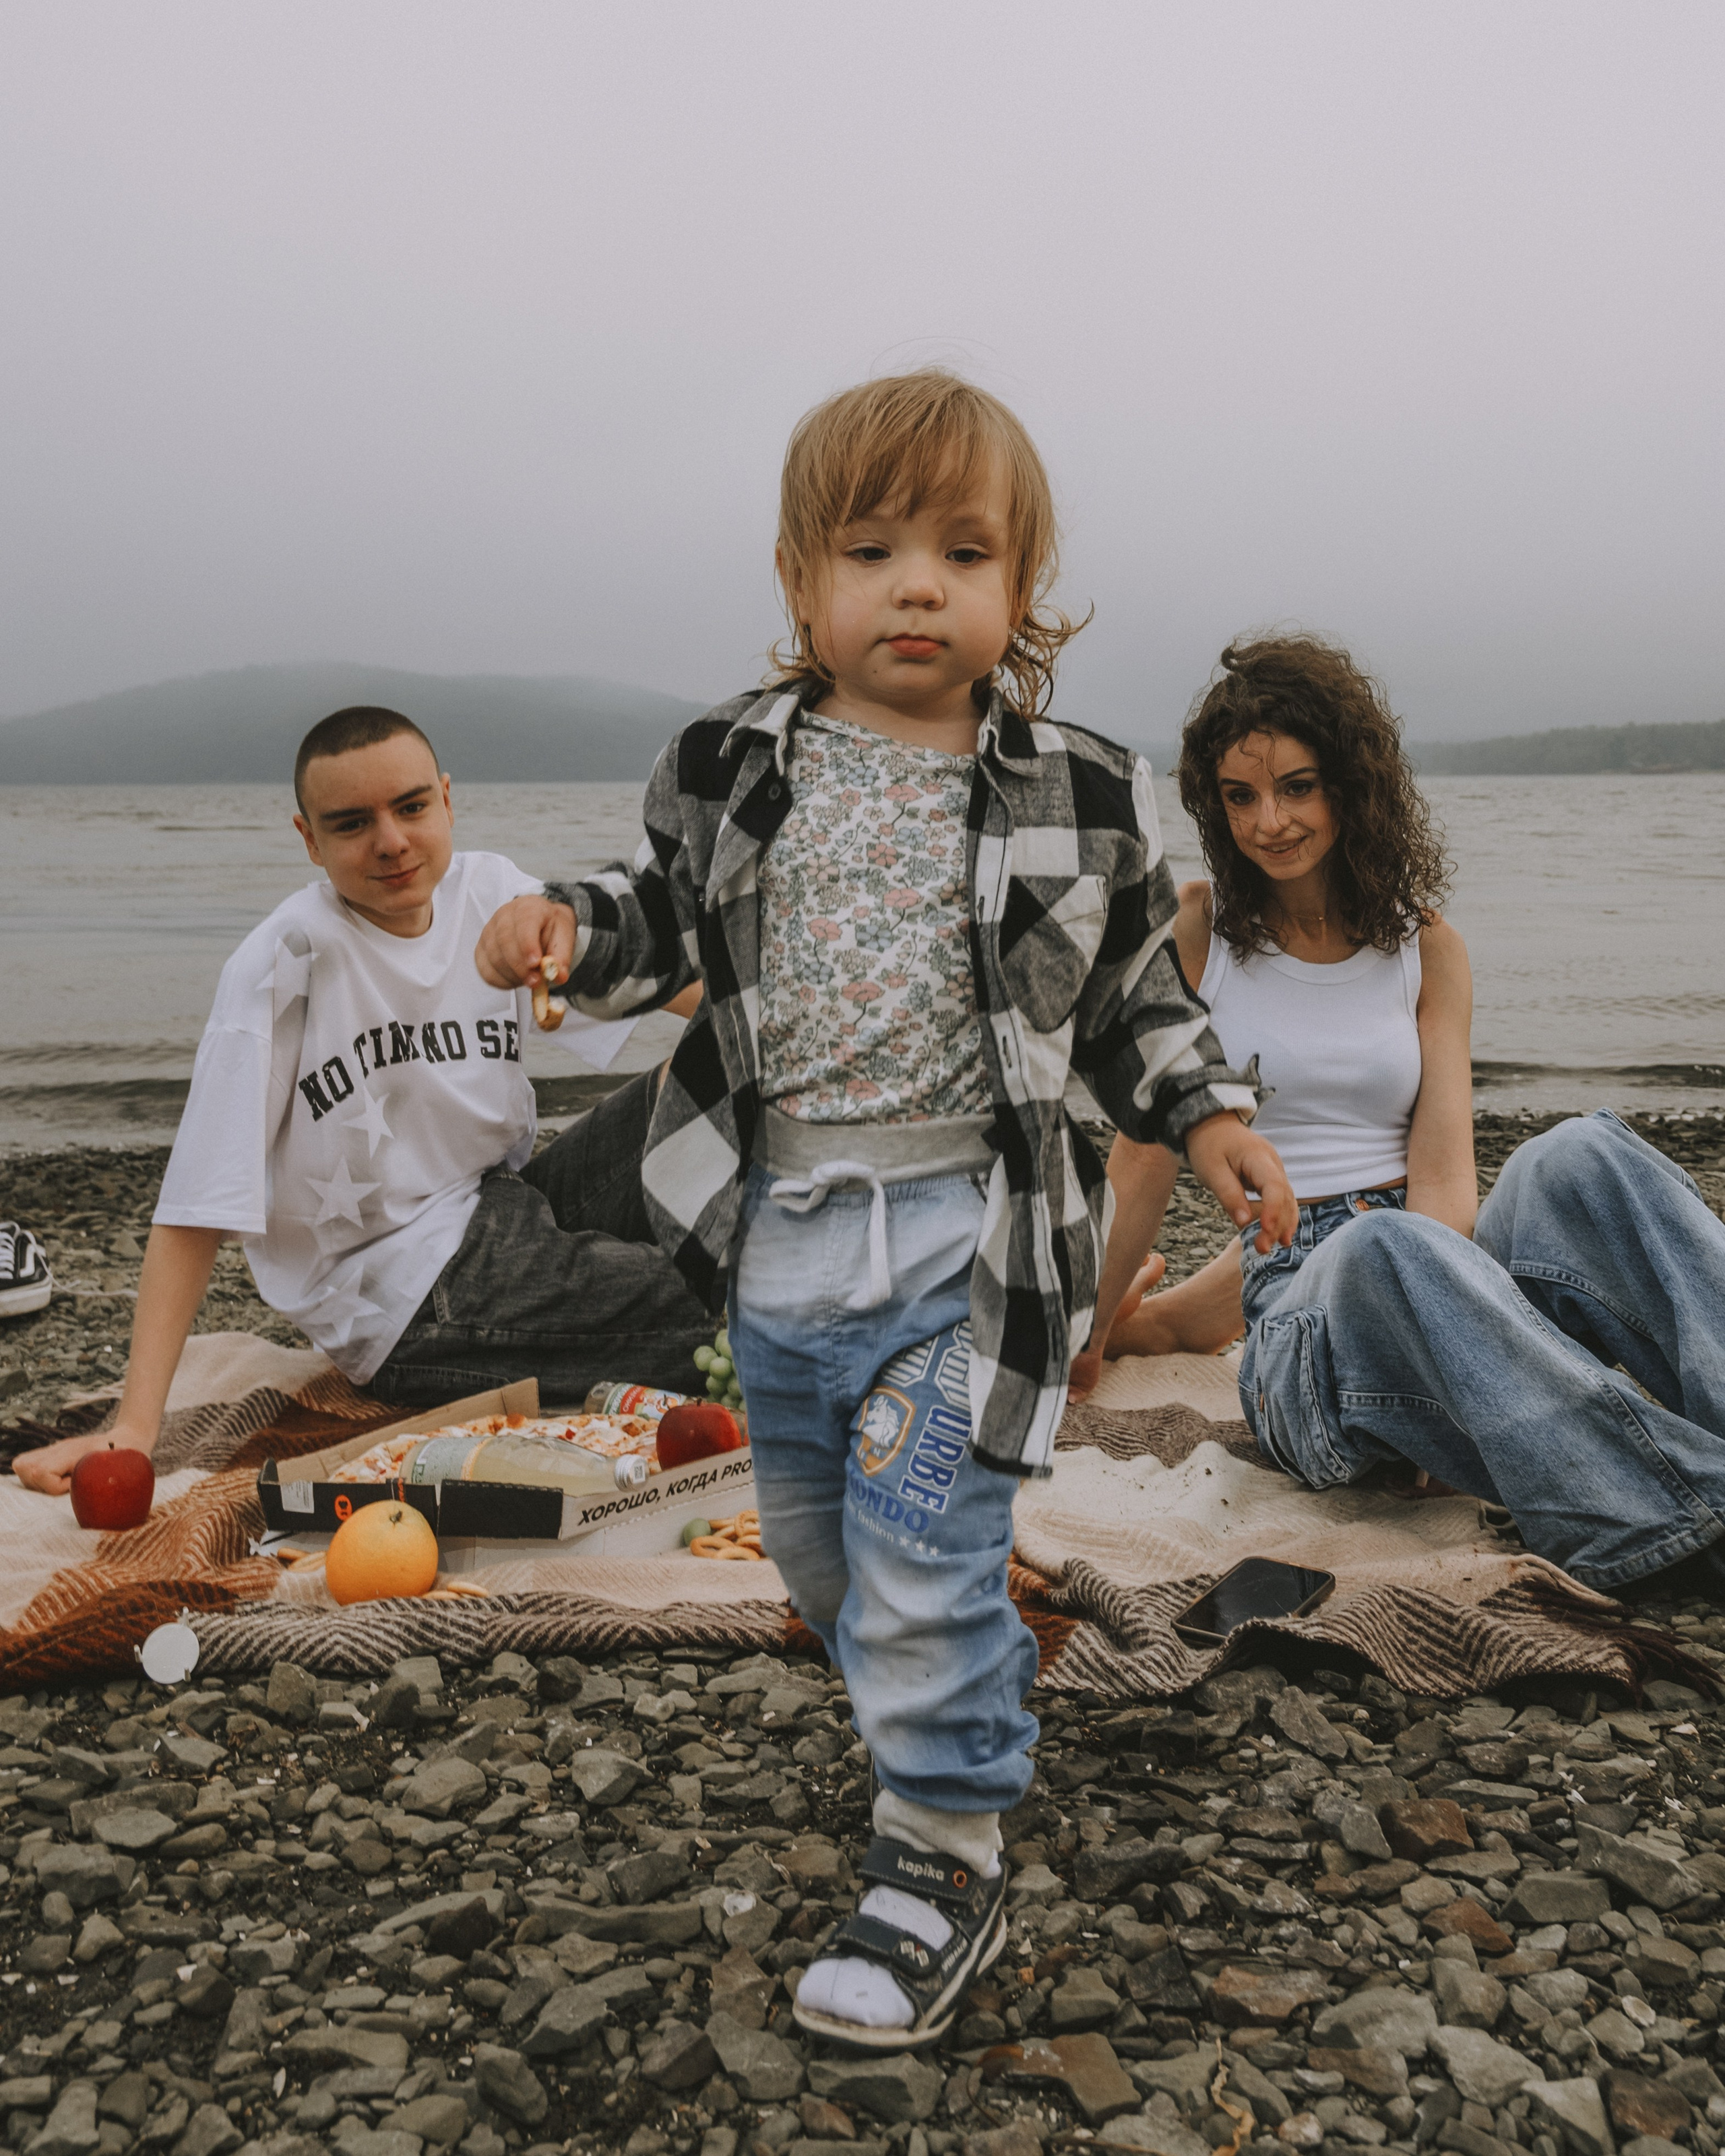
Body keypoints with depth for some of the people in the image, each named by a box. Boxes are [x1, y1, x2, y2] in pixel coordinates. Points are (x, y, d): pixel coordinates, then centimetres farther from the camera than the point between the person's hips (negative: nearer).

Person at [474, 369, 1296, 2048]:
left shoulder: (1079, 793, -3)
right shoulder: (735, 766, 0)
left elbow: (1129, 989, 8)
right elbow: (668, 915, 11)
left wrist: (1205, 1111, -3)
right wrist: (565, 928, -9)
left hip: (964, 1229, -4)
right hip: (781, 1223, 4)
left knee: (923, 1543, -6)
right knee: (808, 1520, 19)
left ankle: (945, 1862, 12)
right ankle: (974, 1696, 47)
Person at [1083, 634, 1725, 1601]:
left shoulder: (1426, 946, 10)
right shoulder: (1195, 932, 5)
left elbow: (1444, 1172, -1)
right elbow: (1146, 1153, 11)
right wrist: (1098, 1330, 18)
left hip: (1445, 1290, 3)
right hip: (1303, 1317, -2)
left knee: (1583, 1155, -29)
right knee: (1383, 1251, -39)